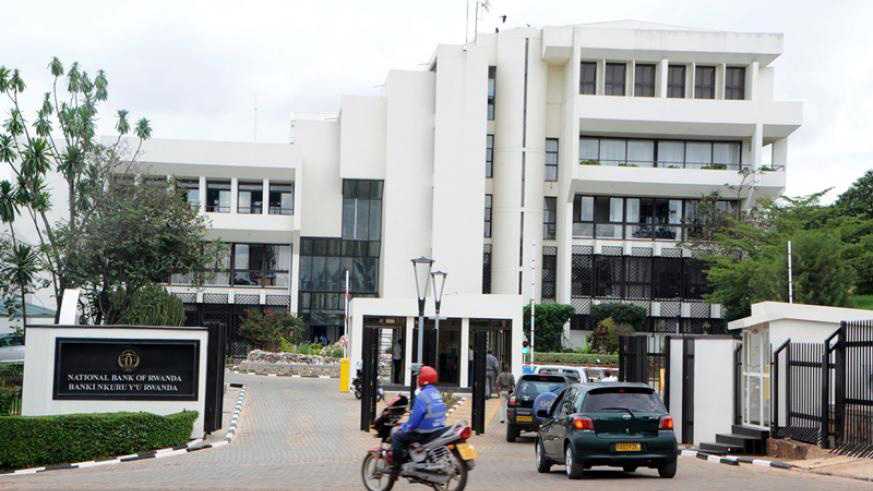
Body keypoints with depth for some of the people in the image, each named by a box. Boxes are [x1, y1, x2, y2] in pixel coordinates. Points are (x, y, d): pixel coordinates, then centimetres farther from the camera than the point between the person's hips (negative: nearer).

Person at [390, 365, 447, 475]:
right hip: (439, 431, 9)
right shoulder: (437, 393, 9)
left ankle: (396, 466, -8)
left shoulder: (422, 395, -18)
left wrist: (405, 429, -3)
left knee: (397, 436, -4)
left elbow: (415, 417, -19)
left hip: (426, 433, -9)